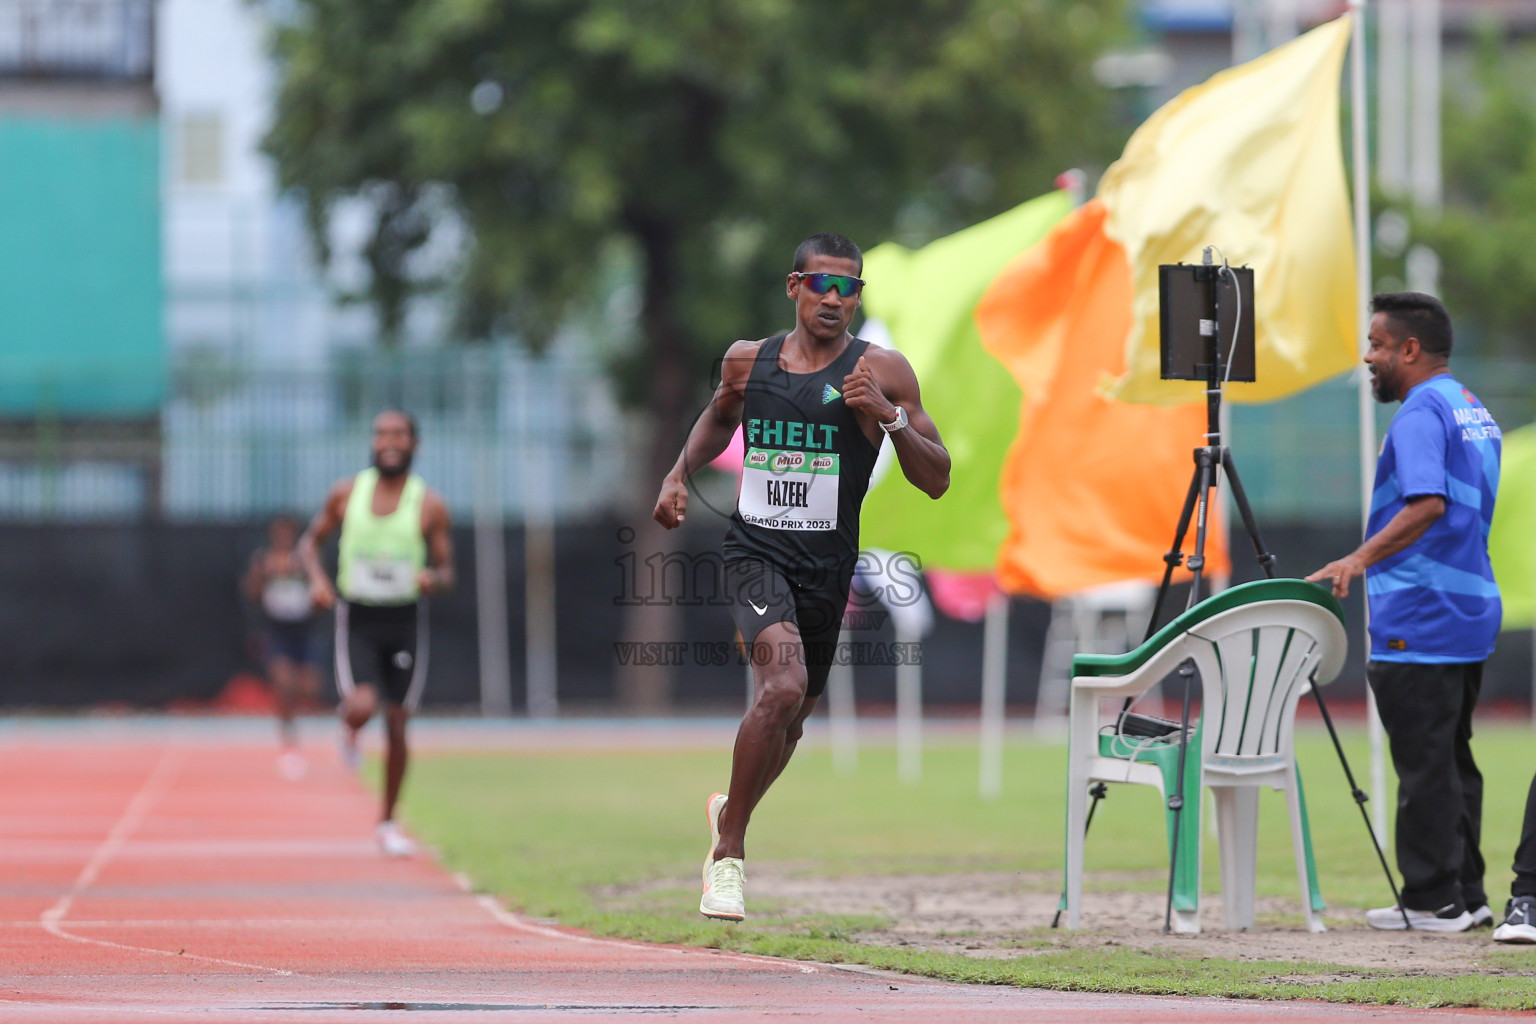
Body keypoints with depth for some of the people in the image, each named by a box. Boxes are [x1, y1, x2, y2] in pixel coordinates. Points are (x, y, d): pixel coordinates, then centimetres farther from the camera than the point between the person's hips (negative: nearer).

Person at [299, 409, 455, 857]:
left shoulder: (429, 506, -3)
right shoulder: (346, 493, 0)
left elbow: (446, 570, 2)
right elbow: (311, 540, 11)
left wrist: (434, 579, -22)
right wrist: (316, 577, -9)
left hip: (405, 619, 1)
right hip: (357, 617, -1)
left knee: (397, 725, 4)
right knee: (362, 706, -22)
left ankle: (387, 823, 18)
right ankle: (349, 727, 18)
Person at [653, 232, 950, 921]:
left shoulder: (882, 372, -4)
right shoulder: (747, 360, 3)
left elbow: (936, 480, -4)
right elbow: (720, 417, 27)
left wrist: (888, 416, -19)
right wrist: (680, 473, 10)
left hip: (826, 565, 2)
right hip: (755, 549, -2)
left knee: (793, 714, 16)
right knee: (783, 686, -26)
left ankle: (730, 810, 47)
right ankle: (728, 851, -15)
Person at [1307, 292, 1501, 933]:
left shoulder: (1421, 412, -13)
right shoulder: (1475, 412, 18)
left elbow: (1428, 504, -26)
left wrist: (1362, 558, -32)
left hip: (1419, 623, -10)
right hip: (1471, 615, 10)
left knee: (1425, 764, -7)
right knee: (1452, 758, 13)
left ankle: (1433, 901, -6)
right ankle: (1466, 896, 14)